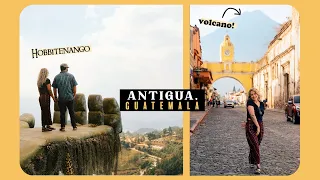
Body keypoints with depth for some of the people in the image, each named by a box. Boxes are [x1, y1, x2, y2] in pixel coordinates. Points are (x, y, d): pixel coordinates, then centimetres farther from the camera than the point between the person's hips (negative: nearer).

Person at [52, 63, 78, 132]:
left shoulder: (57, 77, 1)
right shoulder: (71, 76, 0)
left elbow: (54, 88, 2)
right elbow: (74, 87, -1)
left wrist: (55, 97, 13)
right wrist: (74, 95, 10)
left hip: (61, 98, 0)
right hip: (70, 98, 0)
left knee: (62, 113, 6)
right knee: (72, 112, 10)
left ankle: (63, 127, 6)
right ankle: (74, 126, 13)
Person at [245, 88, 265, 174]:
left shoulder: (261, 104, 11)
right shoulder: (250, 102, -8)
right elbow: (252, 115, -17)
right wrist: (257, 126, -19)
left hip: (260, 125, 6)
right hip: (251, 126, -6)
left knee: (256, 146, 11)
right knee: (255, 146, -11)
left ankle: (252, 162, 29)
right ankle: (258, 166, -11)